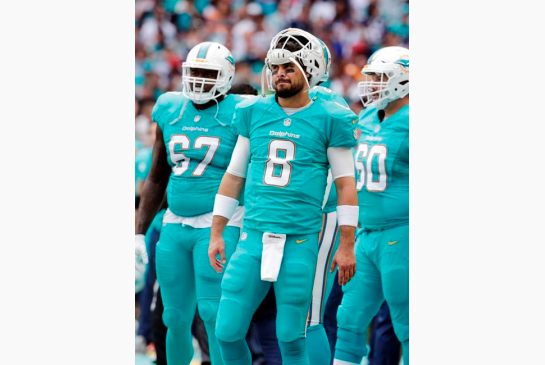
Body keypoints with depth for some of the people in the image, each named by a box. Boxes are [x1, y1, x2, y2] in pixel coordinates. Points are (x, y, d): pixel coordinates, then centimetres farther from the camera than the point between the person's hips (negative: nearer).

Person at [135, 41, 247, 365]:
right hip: (176, 226, 5)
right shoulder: (170, 111, 9)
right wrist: (139, 234, 13)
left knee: (213, 313, -14)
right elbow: (157, 179, 16)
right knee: (176, 319, 7)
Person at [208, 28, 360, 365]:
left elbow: (346, 184, 2)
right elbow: (234, 176, 15)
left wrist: (347, 246, -2)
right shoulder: (254, 113, 9)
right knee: (228, 332, 0)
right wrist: (216, 234, 13)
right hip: (253, 237, 3)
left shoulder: (328, 120, -1)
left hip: (299, 244, -3)